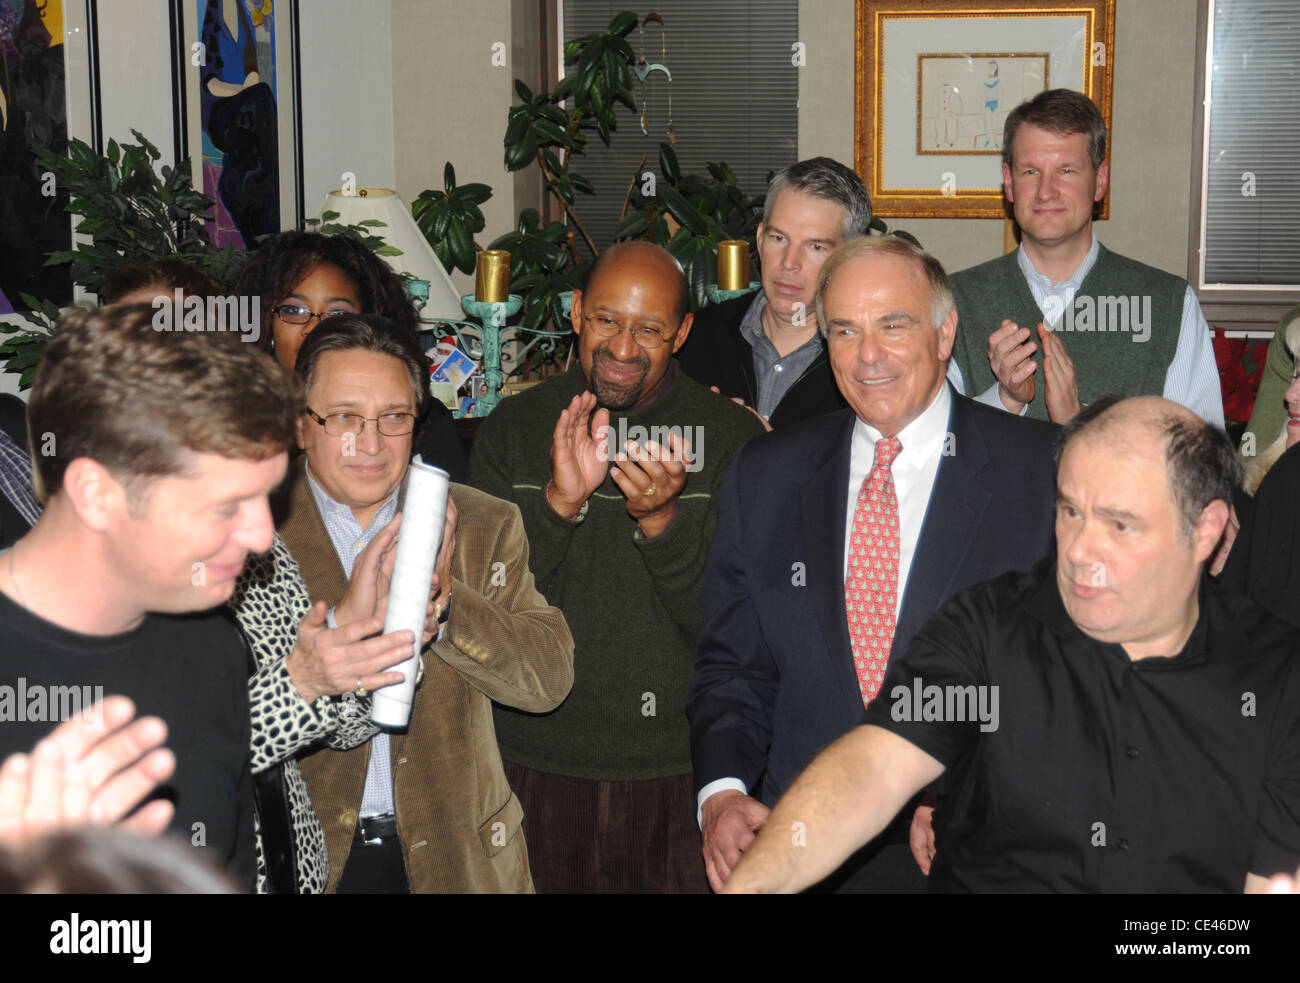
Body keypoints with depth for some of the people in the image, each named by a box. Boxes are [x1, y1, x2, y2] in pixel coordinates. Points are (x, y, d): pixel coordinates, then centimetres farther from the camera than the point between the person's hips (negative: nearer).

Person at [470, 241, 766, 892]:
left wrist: (662, 521, -23)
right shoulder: (513, 427, 2)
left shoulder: (732, 437, -3)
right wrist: (557, 503, -19)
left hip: (678, 773, -1)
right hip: (537, 762, 1)